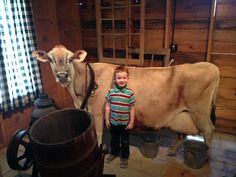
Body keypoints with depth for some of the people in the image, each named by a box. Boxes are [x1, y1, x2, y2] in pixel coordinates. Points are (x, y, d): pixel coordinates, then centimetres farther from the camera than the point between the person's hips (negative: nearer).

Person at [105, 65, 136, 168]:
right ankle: (114, 153, 46)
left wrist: (131, 122, -5)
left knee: (125, 141, 16)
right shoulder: (110, 91, -10)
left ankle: (124, 157, 36)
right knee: (114, 139, 22)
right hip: (113, 122, 2)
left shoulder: (130, 93, -14)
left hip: (125, 123, -2)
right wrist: (107, 119, 0)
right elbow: (107, 106, -2)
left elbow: (132, 109, -7)